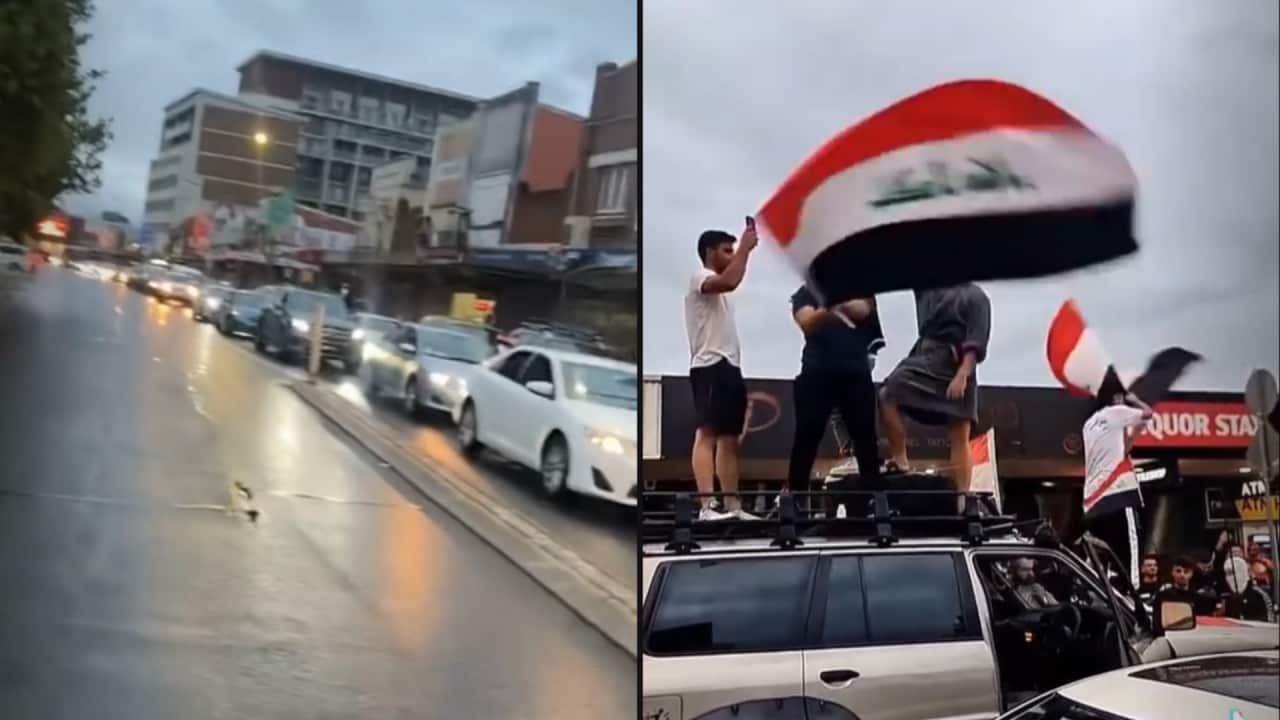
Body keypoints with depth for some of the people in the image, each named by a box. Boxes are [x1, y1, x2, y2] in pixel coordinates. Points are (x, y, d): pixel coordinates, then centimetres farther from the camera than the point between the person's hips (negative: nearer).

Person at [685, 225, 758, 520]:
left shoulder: (718, 288, 27)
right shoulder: (700, 278, -5)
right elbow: (730, 281, -26)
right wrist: (745, 248, -18)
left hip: (730, 366, 11)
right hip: (710, 366, -11)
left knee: (729, 439, 10)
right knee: (707, 433, -16)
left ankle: (732, 505, 13)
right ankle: (706, 506, -23)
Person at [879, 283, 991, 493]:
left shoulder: (975, 296, -2)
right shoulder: (928, 289, 15)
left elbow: (976, 342, -12)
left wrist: (962, 375, -23)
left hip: (955, 366, -5)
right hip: (924, 358, 5)